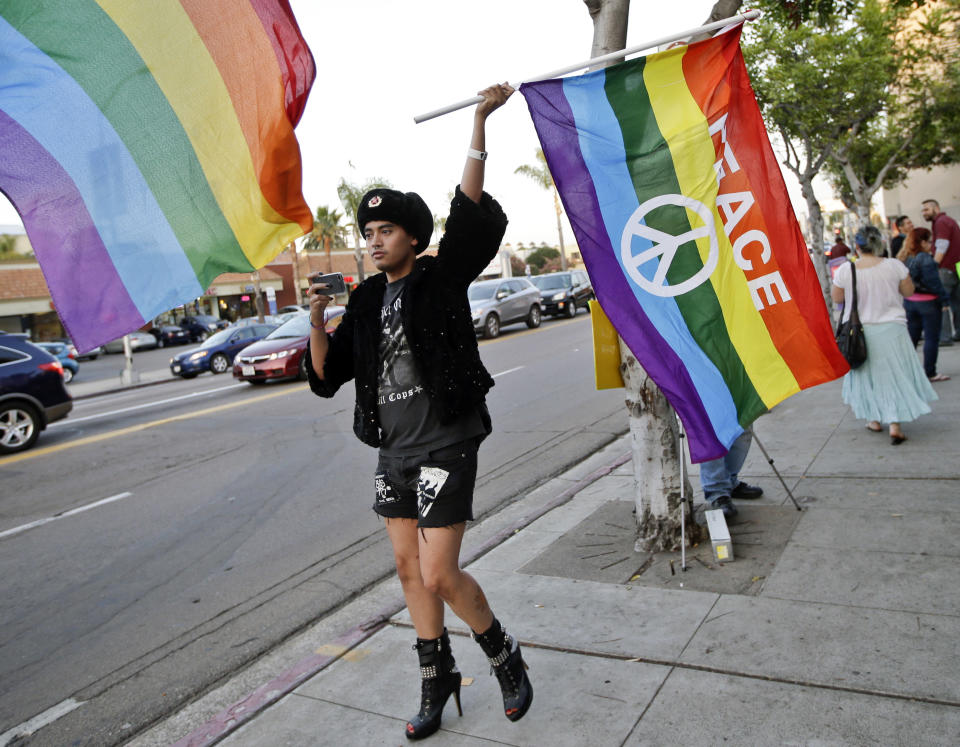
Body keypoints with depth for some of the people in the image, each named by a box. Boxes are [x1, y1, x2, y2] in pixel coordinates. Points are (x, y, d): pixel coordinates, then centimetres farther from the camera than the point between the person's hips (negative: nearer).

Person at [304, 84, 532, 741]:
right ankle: (437, 677, 34)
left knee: (440, 575, -7)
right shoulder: (367, 300, 9)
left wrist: (479, 125, -27)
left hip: (445, 446, -7)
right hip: (395, 450, 7)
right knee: (409, 568, 14)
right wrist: (317, 321, -9)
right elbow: (328, 375, 8)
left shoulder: (442, 279, -6)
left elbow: (471, 216, -22)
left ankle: (506, 657, 22)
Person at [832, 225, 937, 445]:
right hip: (890, 329, 0)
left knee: (866, 374, 17)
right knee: (894, 375, 7)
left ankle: (874, 419, 27)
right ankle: (895, 425, 1)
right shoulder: (894, 266, -10)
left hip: (859, 331, 1)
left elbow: (836, 298, 0)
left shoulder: (845, 270, -12)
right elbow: (909, 291, 3)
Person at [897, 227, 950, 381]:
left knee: (912, 336, 13)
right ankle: (930, 373, 6)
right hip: (927, 302, -7)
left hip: (909, 302, 7)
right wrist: (943, 299, -10)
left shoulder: (903, 258, 5)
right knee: (931, 338, 2)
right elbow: (933, 281, -17)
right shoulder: (925, 259, -17)